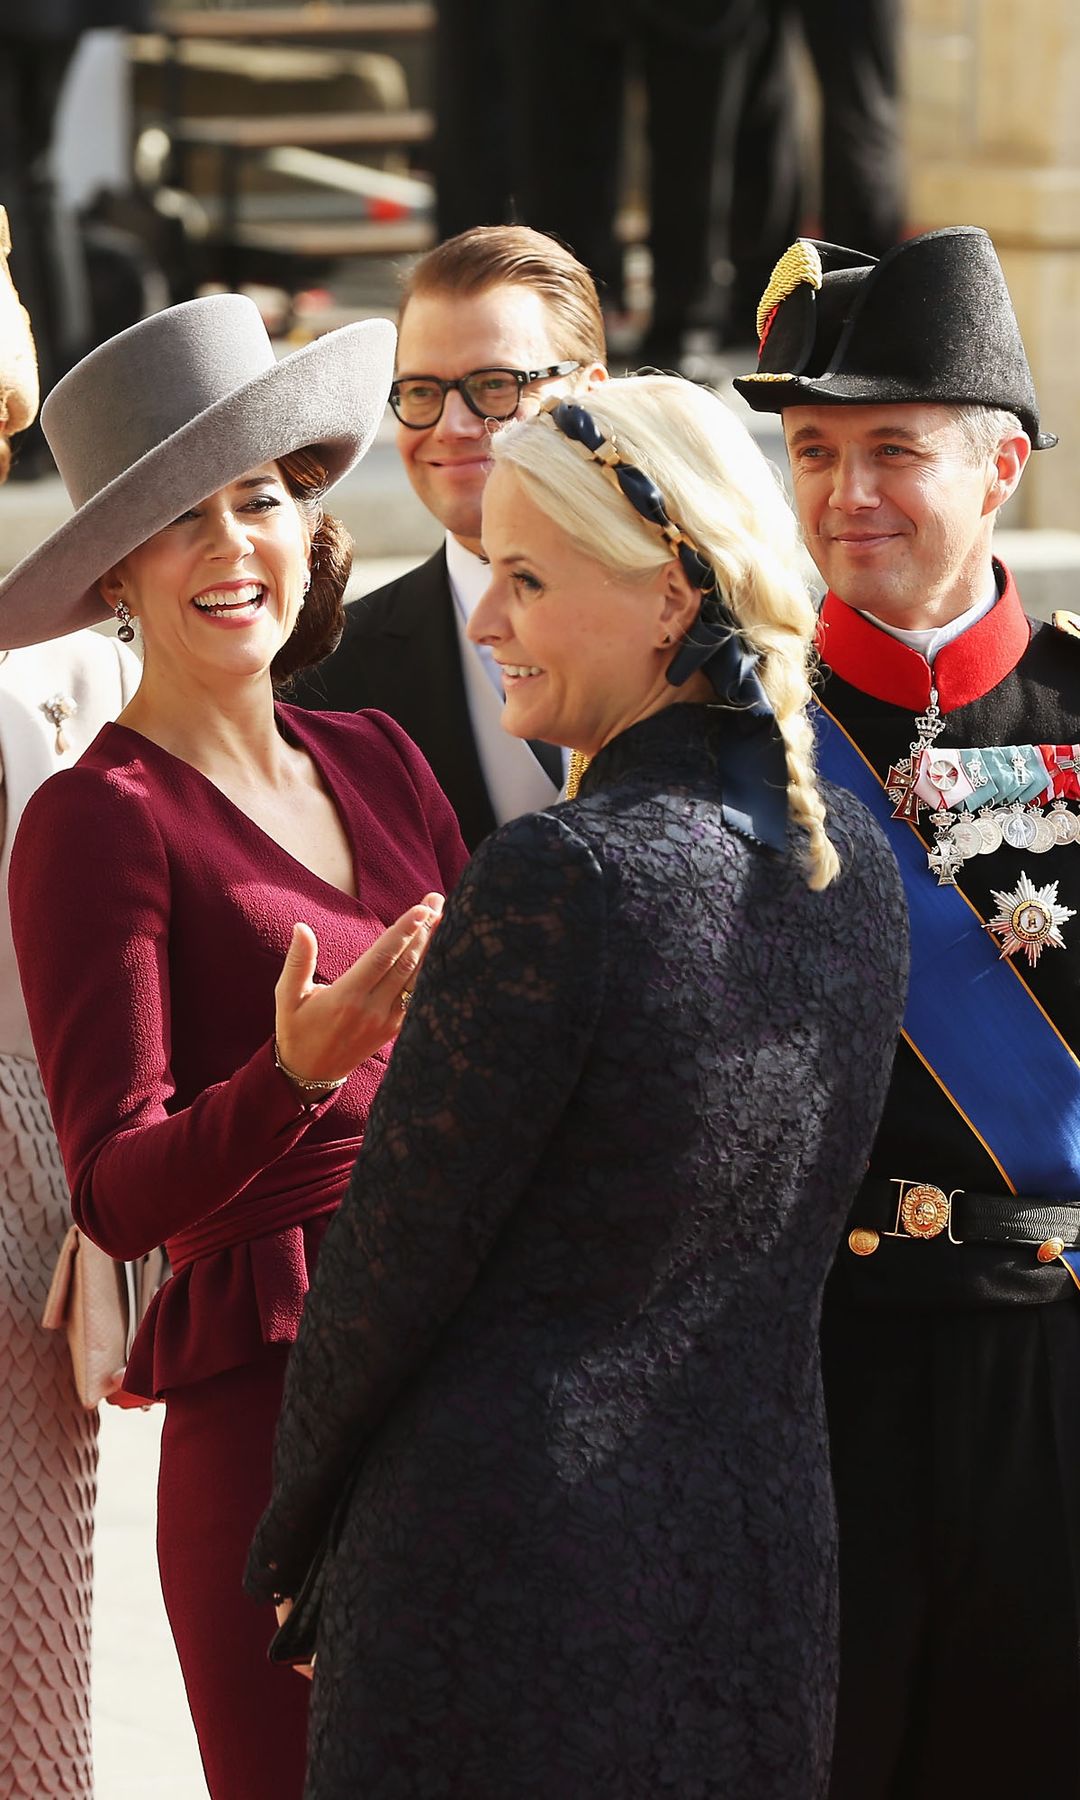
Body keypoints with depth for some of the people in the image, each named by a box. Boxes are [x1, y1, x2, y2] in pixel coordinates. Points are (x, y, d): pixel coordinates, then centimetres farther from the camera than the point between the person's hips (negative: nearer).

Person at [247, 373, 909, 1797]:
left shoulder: (558, 878, -20)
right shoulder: (853, 860, 4)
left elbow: (397, 1258, -12)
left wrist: (290, 1522, 3)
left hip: (517, 1558, -7)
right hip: (766, 1558, 7)